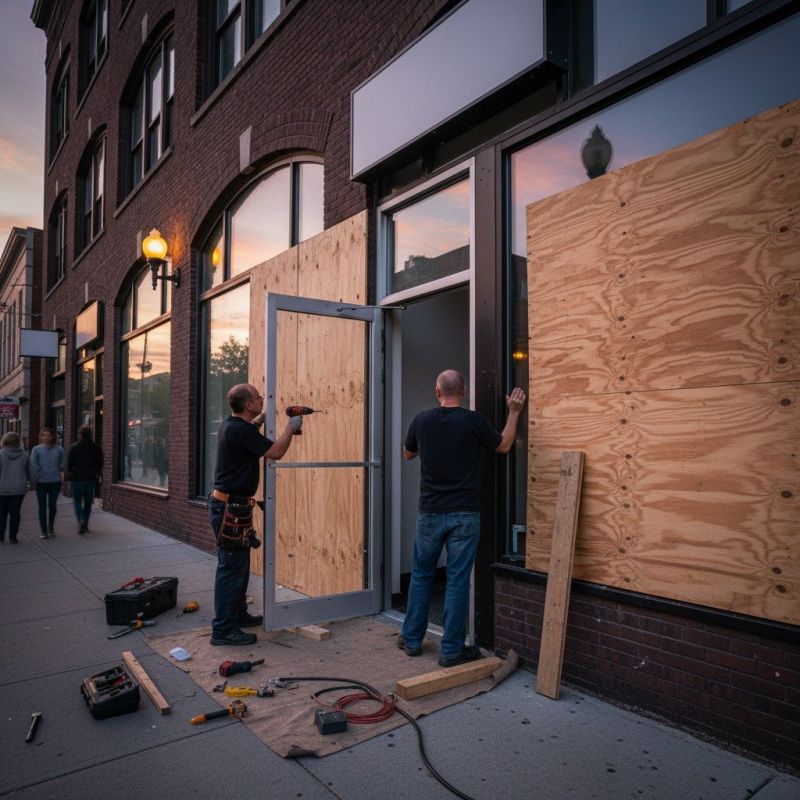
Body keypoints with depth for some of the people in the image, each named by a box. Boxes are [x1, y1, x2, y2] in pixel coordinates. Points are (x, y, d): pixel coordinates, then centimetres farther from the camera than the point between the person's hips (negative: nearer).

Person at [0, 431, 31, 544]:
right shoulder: (24, 455, -1)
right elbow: (29, 472, 6)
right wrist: (26, 481, 22)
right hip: (19, 488, 2)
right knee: (15, 512, 7)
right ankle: (13, 536, 8)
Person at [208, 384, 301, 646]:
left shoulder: (231, 424, 9)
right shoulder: (241, 431, -21)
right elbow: (276, 452, -18)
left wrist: (259, 420, 22)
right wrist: (291, 427, -5)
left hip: (227, 504, 10)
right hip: (231, 508, -10)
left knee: (240, 565, 19)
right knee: (231, 568, -4)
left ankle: (238, 615, 31)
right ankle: (223, 629, 4)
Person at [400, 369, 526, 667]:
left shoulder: (421, 420, -2)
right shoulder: (474, 421, -9)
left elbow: (408, 454, 16)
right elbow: (503, 445, 8)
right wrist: (514, 413, 18)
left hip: (430, 513, 2)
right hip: (464, 514, -2)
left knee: (421, 575, 16)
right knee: (457, 581, 5)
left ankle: (412, 639, 26)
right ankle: (451, 649, 13)